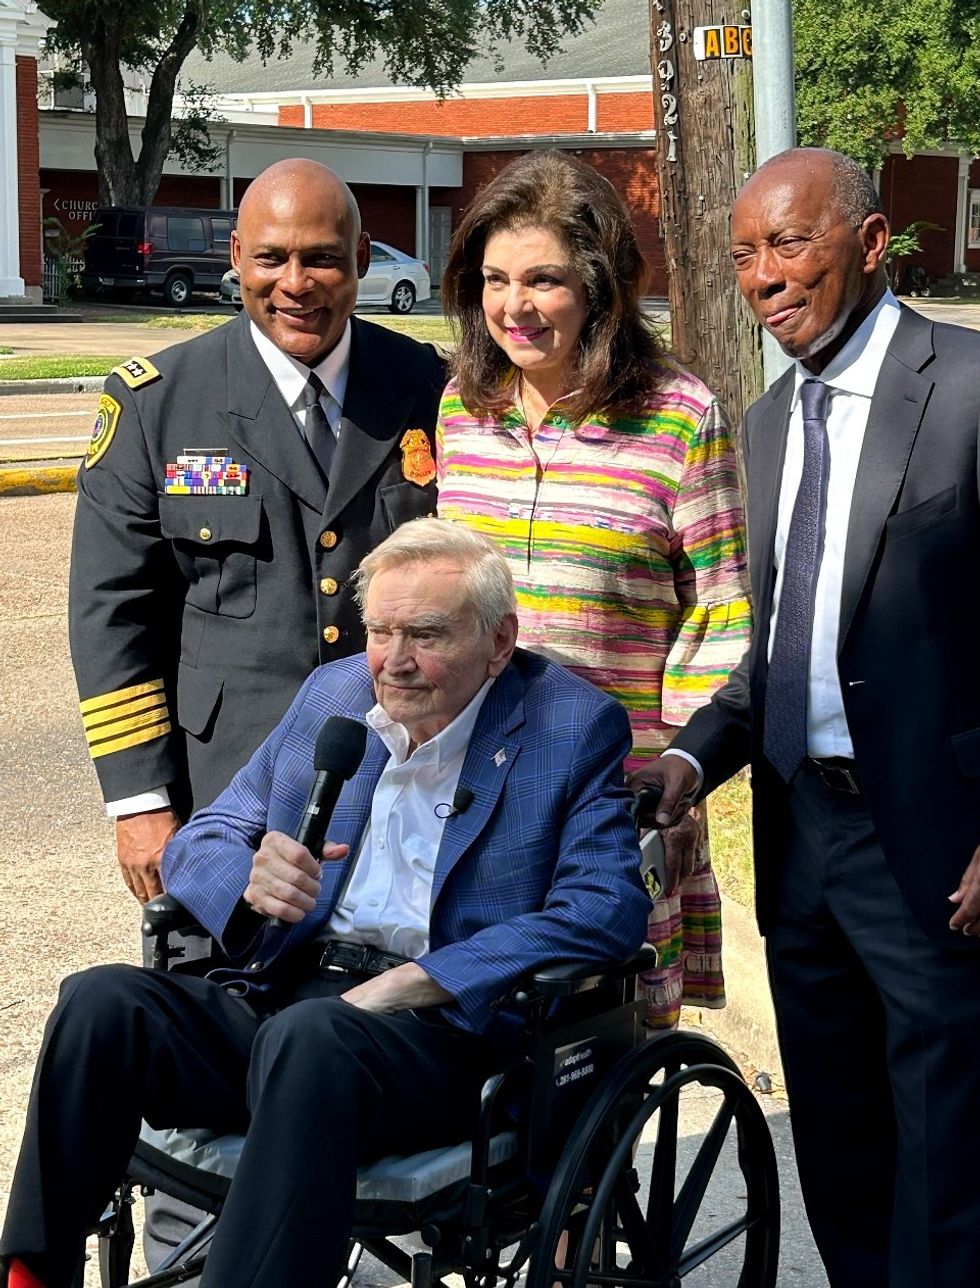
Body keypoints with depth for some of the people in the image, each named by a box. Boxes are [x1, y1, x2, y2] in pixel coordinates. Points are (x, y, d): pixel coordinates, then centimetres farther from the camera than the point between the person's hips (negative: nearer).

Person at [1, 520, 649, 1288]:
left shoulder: (577, 725, 3)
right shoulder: (331, 693, 17)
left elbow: (607, 911, -10)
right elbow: (195, 846, 18)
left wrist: (406, 986, -18)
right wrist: (252, 881, -9)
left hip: (443, 1027, -5)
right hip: (284, 990, 5)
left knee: (308, 1034, -38)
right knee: (101, 1002, -22)